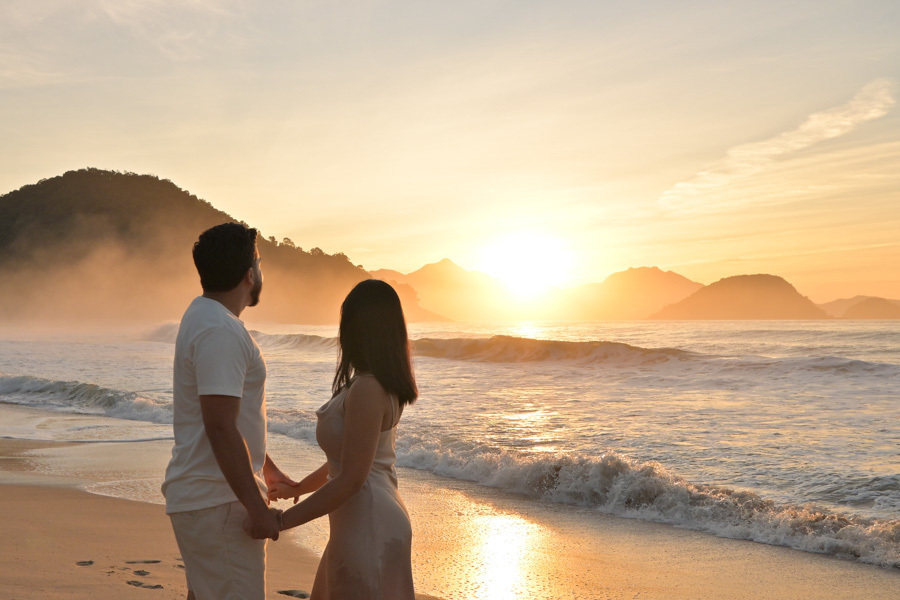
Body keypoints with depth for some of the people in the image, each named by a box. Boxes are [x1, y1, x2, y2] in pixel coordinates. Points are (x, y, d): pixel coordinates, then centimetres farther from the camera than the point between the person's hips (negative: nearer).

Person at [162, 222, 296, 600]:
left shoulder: (203, 317, 13)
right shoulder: (220, 331, -20)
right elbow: (221, 428, -25)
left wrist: (267, 470, 28)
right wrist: (257, 507, -20)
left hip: (199, 496, 11)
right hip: (217, 502, -11)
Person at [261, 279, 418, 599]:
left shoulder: (367, 390, -22)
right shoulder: (383, 385, 9)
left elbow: (351, 479, -24)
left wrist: (280, 521, -18)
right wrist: (297, 488, 27)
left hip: (368, 525, -10)